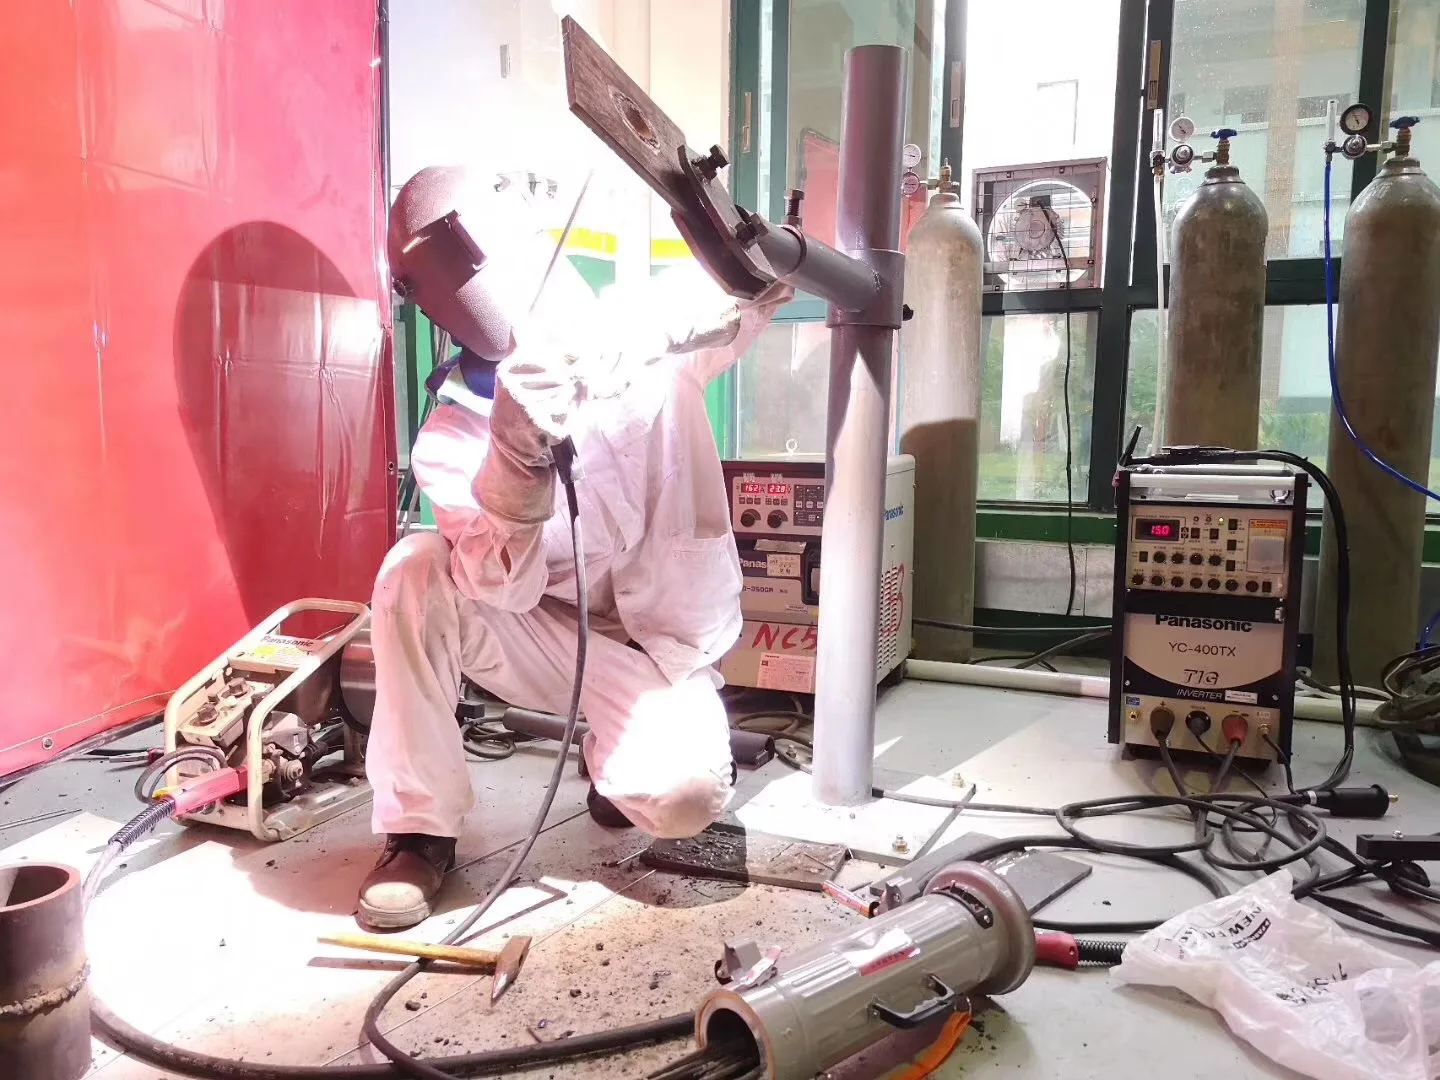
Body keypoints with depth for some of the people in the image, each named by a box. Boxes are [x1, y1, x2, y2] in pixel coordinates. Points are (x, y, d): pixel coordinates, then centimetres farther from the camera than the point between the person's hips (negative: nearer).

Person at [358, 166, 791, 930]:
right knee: (416, 571, -26)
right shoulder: (451, 440, -12)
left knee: (683, 795, -28)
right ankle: (419, 833, -12)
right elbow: (501, 588, -24)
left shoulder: (655, 347, -7)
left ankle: (616, 755, 12)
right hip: (548, 637, 1)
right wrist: (518, 463, -43)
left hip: (658, 644, 0)